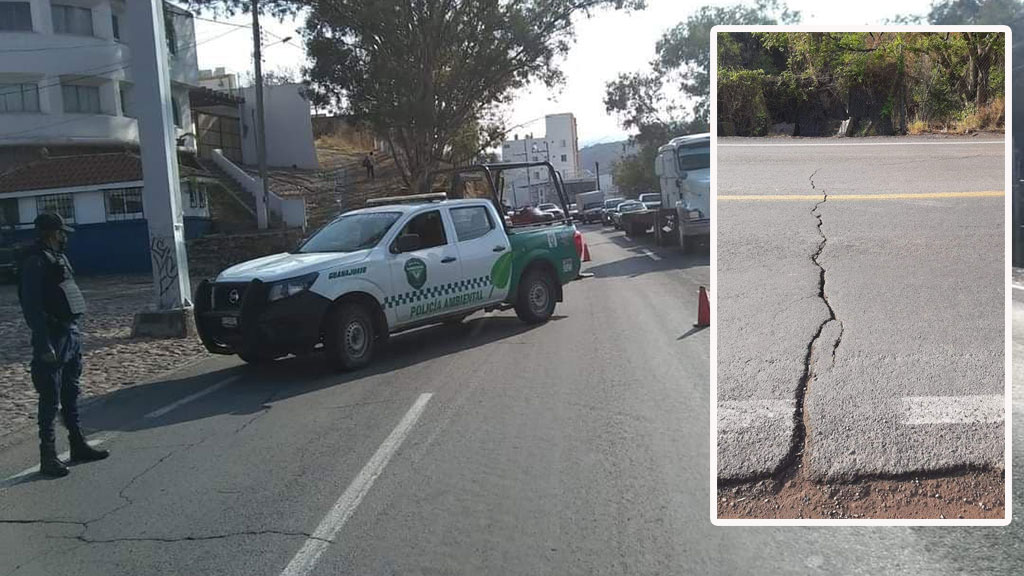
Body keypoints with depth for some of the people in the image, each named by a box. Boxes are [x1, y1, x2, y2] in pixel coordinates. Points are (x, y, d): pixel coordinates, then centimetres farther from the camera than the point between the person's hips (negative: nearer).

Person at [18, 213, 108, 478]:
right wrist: (44, 346, -22)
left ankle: (78, 445, 26)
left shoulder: (58, 258, 14)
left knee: (71, 395, 16)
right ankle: (48, 456, 4)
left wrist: (75, 332, 15)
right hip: (53, 337, -9)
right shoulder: (35, 262, -14)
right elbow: (32, 308, -19)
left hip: (71, 334, 9)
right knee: (50, 400, -3)